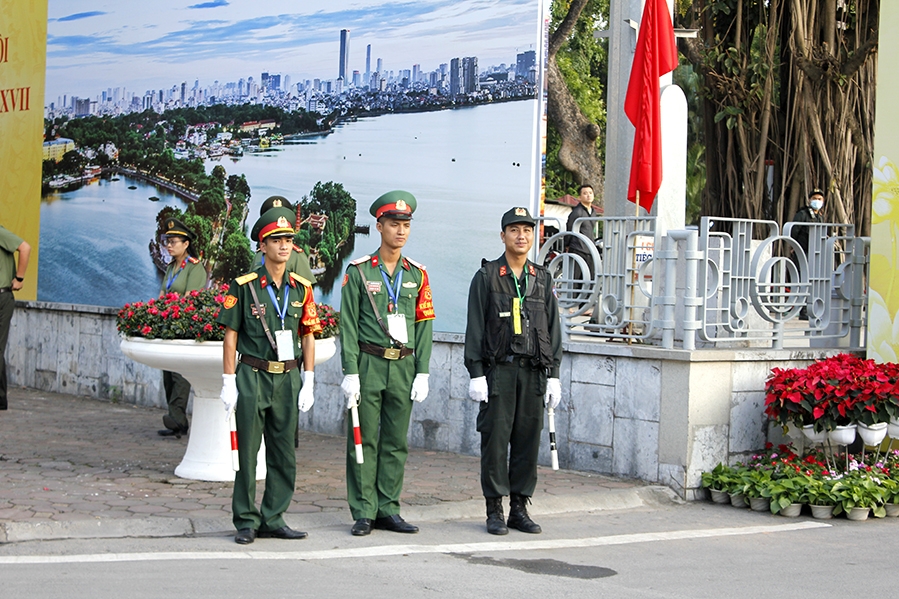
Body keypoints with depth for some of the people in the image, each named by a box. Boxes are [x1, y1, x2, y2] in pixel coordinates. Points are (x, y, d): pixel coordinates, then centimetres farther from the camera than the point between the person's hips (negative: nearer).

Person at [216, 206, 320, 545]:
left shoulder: (301, 288, 8)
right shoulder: (244, 286, -2)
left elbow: (308, 337, 10)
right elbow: (231, 336, -1)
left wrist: (308, 383, 5)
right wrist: (229, 383, -4)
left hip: (289, 378, 3)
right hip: (253, 377, -3)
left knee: (284, 454, 5)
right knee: (247, 452, 0)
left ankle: (273, 520, 15)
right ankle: (246, 522, 9)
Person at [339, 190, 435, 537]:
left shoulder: (417, 275, 10)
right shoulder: (359, 271, 0)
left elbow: (424, 325, 9)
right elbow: (348, 325, -3)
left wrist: (422, 373, 2)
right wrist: (350, 373, -9)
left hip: (403, 367, 3)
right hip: (368, 364, -3)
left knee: (396, 442, 7)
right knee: (364, 440, -1)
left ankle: (388, 510, 14)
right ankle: (364, 513, 4)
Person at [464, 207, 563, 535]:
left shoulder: (542, 279, 12)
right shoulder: (486, 277, 1)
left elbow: (553, 329, 13)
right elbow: (475, 328, -2)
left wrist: (553, 375, 6)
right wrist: (476, 374, -8)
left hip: (533, 372, 4)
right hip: (498, 370, -3)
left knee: (528, 439, 5)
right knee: (495, 439, -2)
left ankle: (519, 508, 14)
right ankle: (494, 511, 6)